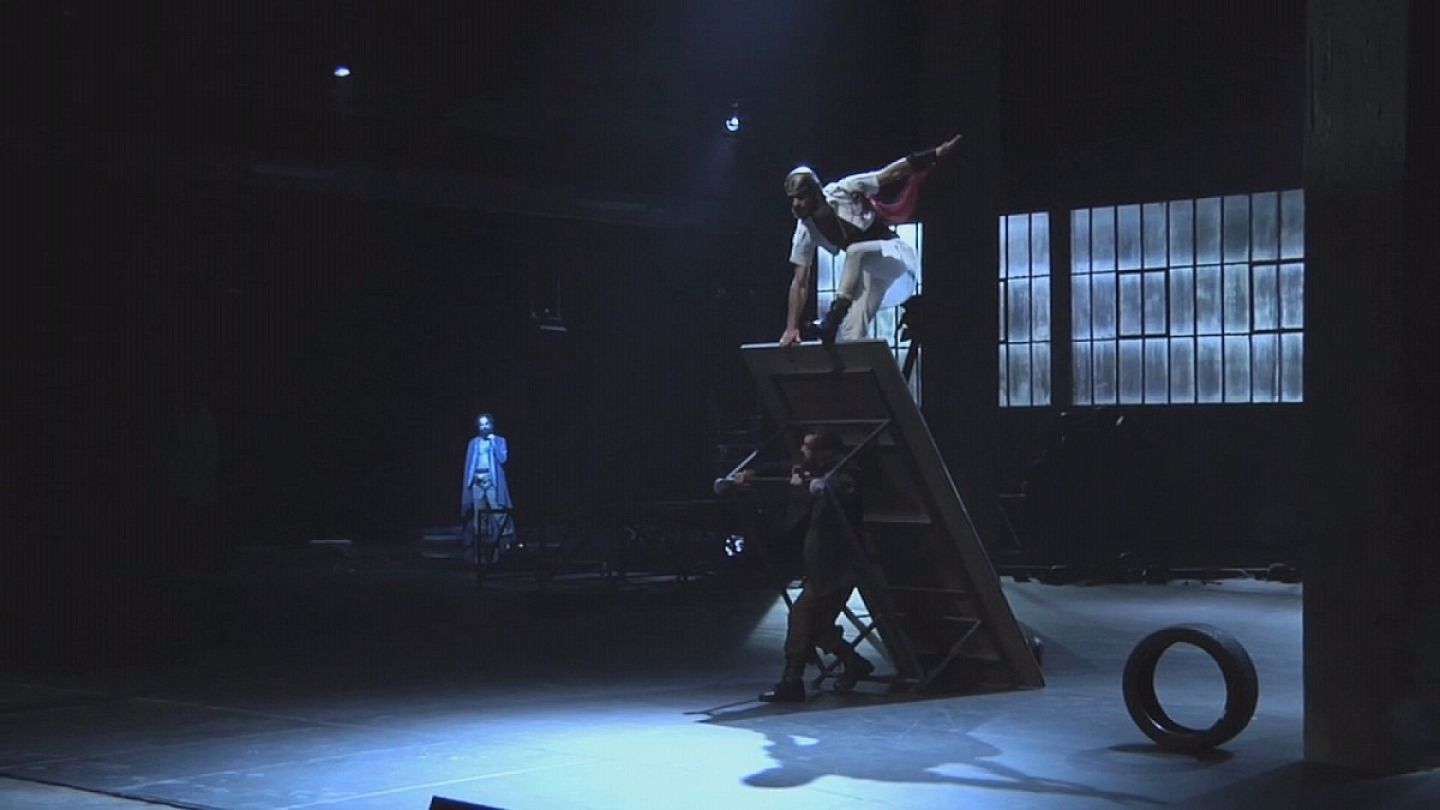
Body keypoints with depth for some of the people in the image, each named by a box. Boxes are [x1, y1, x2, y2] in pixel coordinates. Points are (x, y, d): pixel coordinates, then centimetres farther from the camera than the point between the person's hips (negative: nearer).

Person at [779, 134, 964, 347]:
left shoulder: (843, 191, -20)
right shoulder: (805, 232, -9)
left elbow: (891, 173, -15)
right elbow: (800, 282, -6)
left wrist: (935, 154, -20)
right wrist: (791, 328, -11)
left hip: (895, 254, -5)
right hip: (867, 271, 5)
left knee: (855, 251, -36)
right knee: (851, 333, -11)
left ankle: (837, 310, -26)